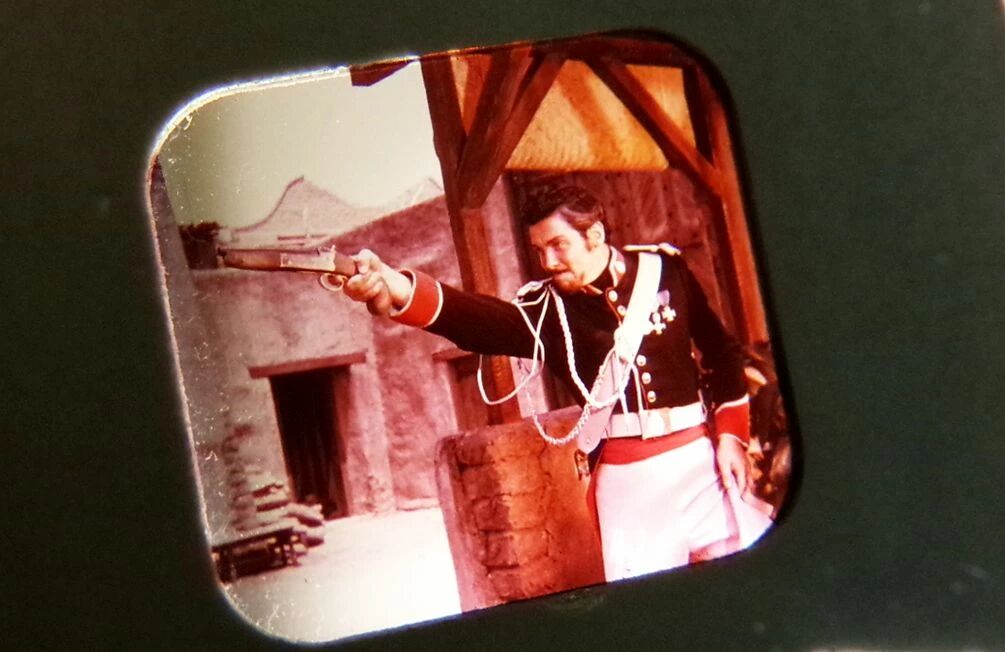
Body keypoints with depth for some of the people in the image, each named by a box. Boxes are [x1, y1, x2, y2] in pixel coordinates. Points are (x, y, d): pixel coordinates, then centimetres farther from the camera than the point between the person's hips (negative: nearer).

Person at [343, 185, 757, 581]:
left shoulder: (663, 267, 1)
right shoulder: (546, 309, -5)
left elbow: (721, 349, 12)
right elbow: (481, 321, -26)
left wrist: (731, 435, 4)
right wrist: (399, 290, -45)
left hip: (699, 457, 1)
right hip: (625, 478, -1)